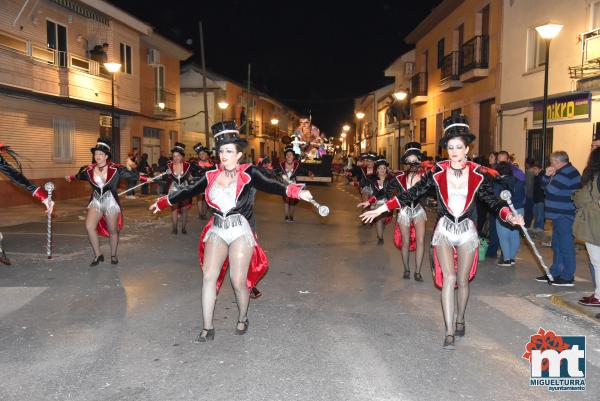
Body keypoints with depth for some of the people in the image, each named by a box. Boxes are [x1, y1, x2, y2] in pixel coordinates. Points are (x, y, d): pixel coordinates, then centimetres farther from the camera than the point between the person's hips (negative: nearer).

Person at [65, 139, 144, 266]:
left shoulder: (116, 169, -11)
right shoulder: (89, 170, -2)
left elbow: (133, 175, -6)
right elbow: (79, 176, 19)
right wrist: (70, 178, 37)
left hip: (111, 202, -2)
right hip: (96, 202, 2)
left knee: (112, 230, 7)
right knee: (89, 227, -16)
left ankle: (113, 255, 29)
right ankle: (98, 255, -1)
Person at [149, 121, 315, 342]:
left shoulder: (248, 173, -7)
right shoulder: (211, 176, 4)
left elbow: (270, 185, -22)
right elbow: (189, 191, 16)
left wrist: (295, 191, -39)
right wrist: (163, 202, 24)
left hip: (240, 232, -3)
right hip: (217, 231, 4)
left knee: (238, 281, -2)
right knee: (209, 277, -4)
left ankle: (242, 320, 25)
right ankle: (207, 328, 7)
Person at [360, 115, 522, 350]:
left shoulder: (478, 174, -4)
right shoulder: (437, 172, -6)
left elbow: (492, 201, 1)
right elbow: (412, 193, -5)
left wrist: (509, 216, -20)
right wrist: (381, 209, -8)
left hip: (467, 231, 1)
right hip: (444, 229, -1)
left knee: (462, 280, 10)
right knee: (449, 278, -14)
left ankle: (460, 320, 36)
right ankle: (449, 333, -9)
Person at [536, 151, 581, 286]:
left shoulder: (567, 173, -16)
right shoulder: (562, 172, 16)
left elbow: (551, 190, -24)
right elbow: (546, 187, 19)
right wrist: (548, 176, 3)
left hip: (564, 216, -11)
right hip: (559, 215, 11)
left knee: (566, 247, -4)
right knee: (557, 246, 15)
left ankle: (568, 277, 2)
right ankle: (554, 274, 24)